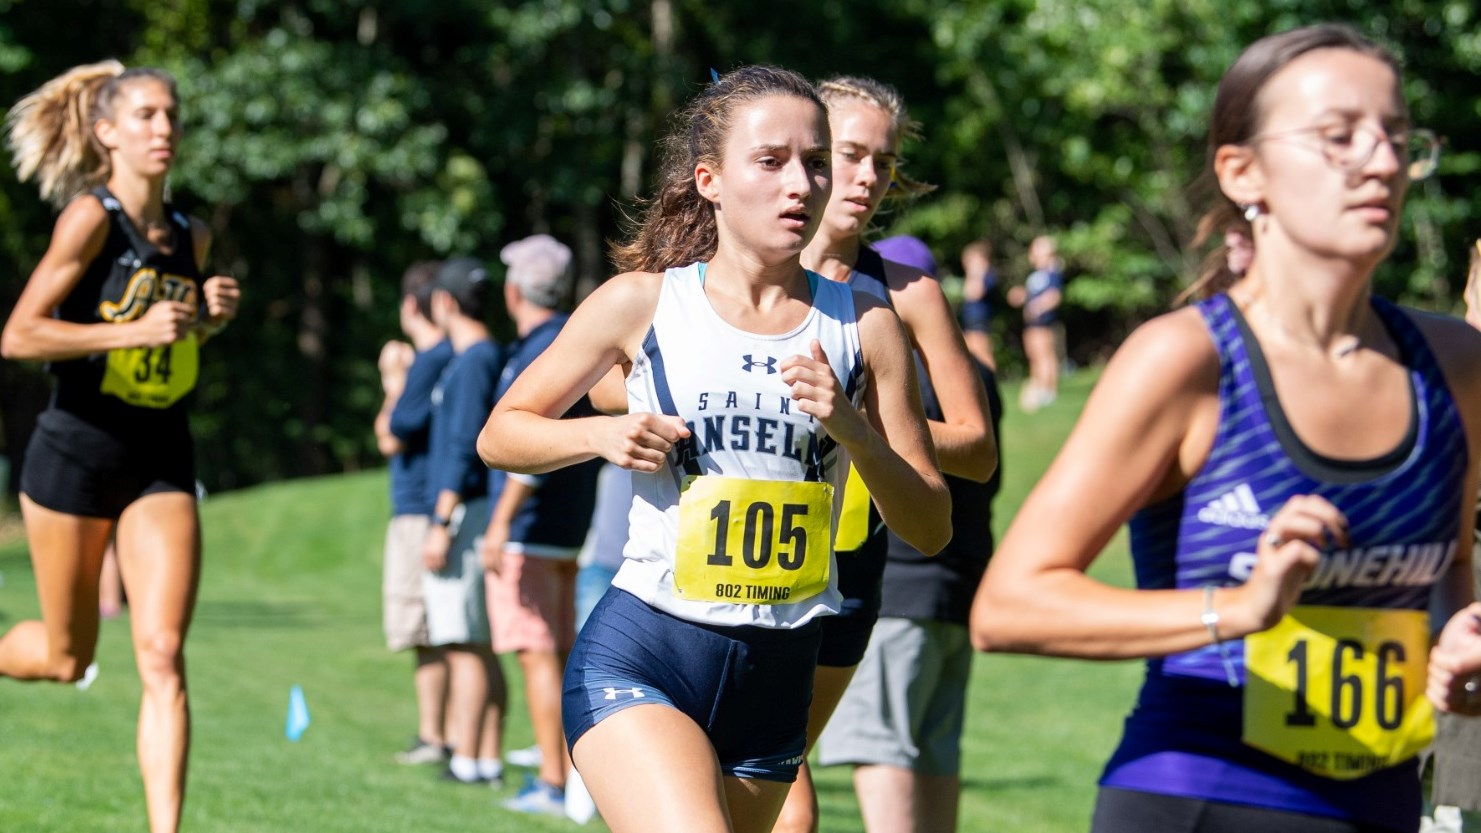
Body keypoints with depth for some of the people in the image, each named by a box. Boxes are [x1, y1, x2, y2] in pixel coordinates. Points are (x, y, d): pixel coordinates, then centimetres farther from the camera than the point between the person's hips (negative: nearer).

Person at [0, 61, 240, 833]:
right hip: (77, 449, -4)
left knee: (162, 655, -9)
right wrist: (135, 330, -24)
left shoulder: (191, 235, 8)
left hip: (162, 457, 4)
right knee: (66, 657, 8)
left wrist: (210, 314, 3)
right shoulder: (90, 217, -11)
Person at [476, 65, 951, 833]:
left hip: (776, 679, 4)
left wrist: (851, 430, -14)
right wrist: (601, 435, -10)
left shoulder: (862, 327, 3)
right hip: (636, 657, -3)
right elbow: (501, 434, 10)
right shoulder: (642, 304, -1)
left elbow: (929, 527, 3)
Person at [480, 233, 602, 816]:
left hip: (529, 527, -10)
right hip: (569, 527, 10)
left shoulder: (540, 351, -15)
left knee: (537, 652, -10)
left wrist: (501, 521, -22)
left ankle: (553, 784, -13)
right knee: (560, 653, 13)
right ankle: (568, 775, 15)